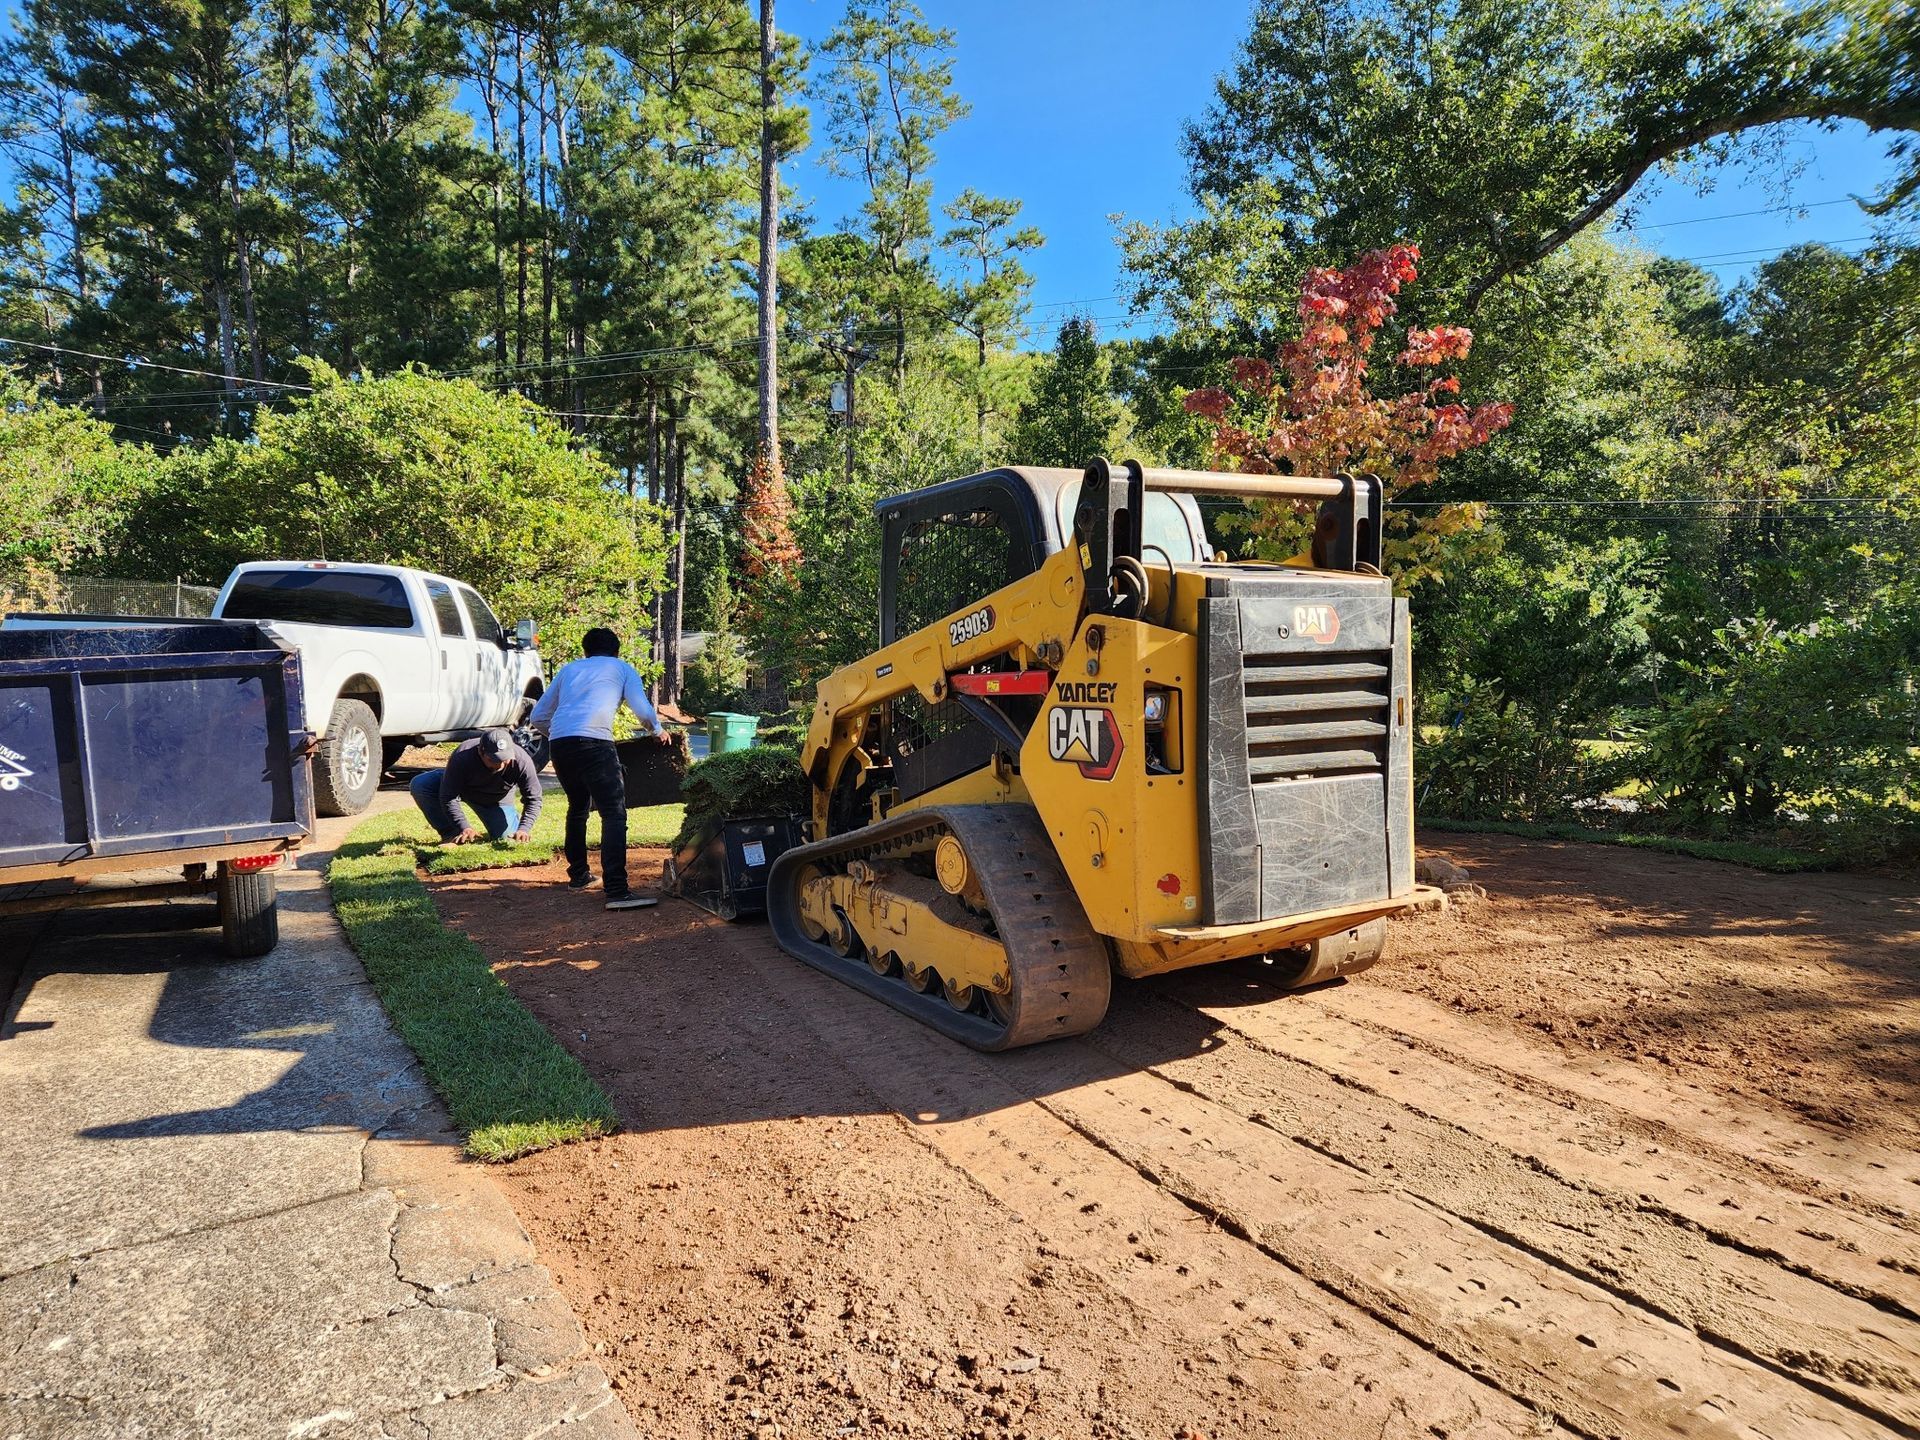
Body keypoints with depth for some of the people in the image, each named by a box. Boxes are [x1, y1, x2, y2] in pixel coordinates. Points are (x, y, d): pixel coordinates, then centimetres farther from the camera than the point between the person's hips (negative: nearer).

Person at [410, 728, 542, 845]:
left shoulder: (522, 761, -34)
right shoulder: (462, 757, -37)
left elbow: (533, 799, -25)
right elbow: (448, 796, -31)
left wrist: (523, 829, -38)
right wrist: (464, 827, -41)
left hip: (496, 799, 0)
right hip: (461, 786, 0)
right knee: (419, 785, -25)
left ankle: (513, 816, 23)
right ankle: (450, 834, -12)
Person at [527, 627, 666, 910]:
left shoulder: (570, 668, 30)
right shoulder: (622, 668, 20)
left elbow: (537, 717, 28)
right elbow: (644, 711, 6)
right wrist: (658, 730, 25)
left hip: (559, 744, 5)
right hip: (594, 742, -5)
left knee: (577, 807, 25)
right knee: (614, 813, -8)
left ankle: (578, 875, 33)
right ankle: (617, 891, -19)